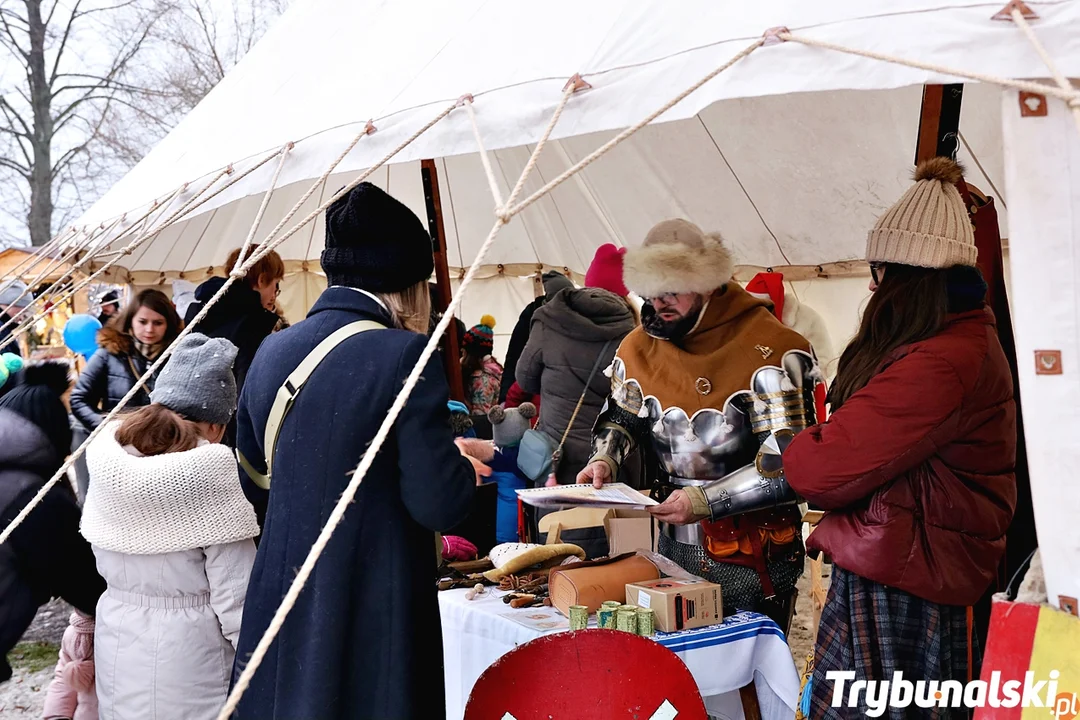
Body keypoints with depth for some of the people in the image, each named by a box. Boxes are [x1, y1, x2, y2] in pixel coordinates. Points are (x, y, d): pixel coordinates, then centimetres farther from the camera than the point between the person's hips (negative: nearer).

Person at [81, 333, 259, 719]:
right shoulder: (208, 478, -21)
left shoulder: (108, 460, -5)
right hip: (189, 664, -5)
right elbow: (236, 597, -18)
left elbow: (104, 567, 5)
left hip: (118, 654, 5)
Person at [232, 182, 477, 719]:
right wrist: (463, 468, 2)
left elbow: (255, 483, 13)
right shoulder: (404, 355, -17)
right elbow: (438, 505, -18)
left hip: (278, 605, 6)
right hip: (371, 619, -6)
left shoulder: (273, 351, 3)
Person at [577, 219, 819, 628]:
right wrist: (604, 461, -3)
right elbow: (620, 417, 19)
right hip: (674, 548, 6)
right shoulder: (640, 347, 5)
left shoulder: (769, 349, -16)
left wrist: (705, 501, -26)